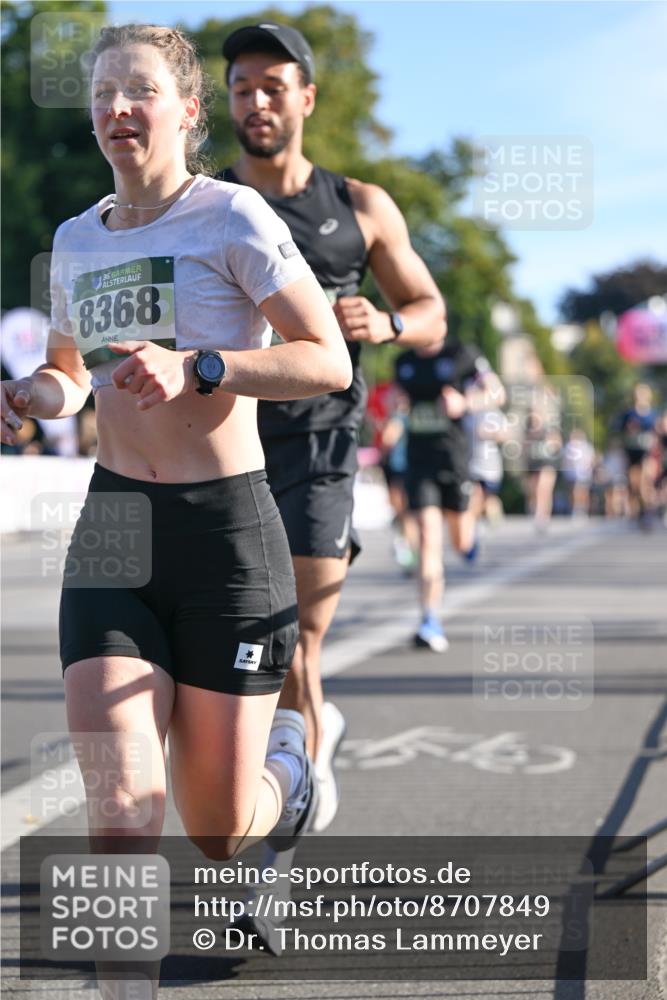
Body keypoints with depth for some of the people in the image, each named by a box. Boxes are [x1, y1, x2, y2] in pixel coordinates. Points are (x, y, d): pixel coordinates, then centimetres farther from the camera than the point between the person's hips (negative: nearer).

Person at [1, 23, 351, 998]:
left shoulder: (232, 216, -7)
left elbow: (330, 363, -11)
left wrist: (196, 368, -24)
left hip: (225, 526, -4)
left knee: (216, 830, 7)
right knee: (118, 805, -12)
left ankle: (287, 763, 42)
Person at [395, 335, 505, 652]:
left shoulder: (461, 354, -3)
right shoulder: (403, 362, 9)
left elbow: (497, 393, -5)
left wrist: (465, 403, -22)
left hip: (453, 456, -2)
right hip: (418, 458, 2)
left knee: (460, 541, 10)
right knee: (428, 536, -12)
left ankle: (469, 538, 51)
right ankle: (431, 622, -15)